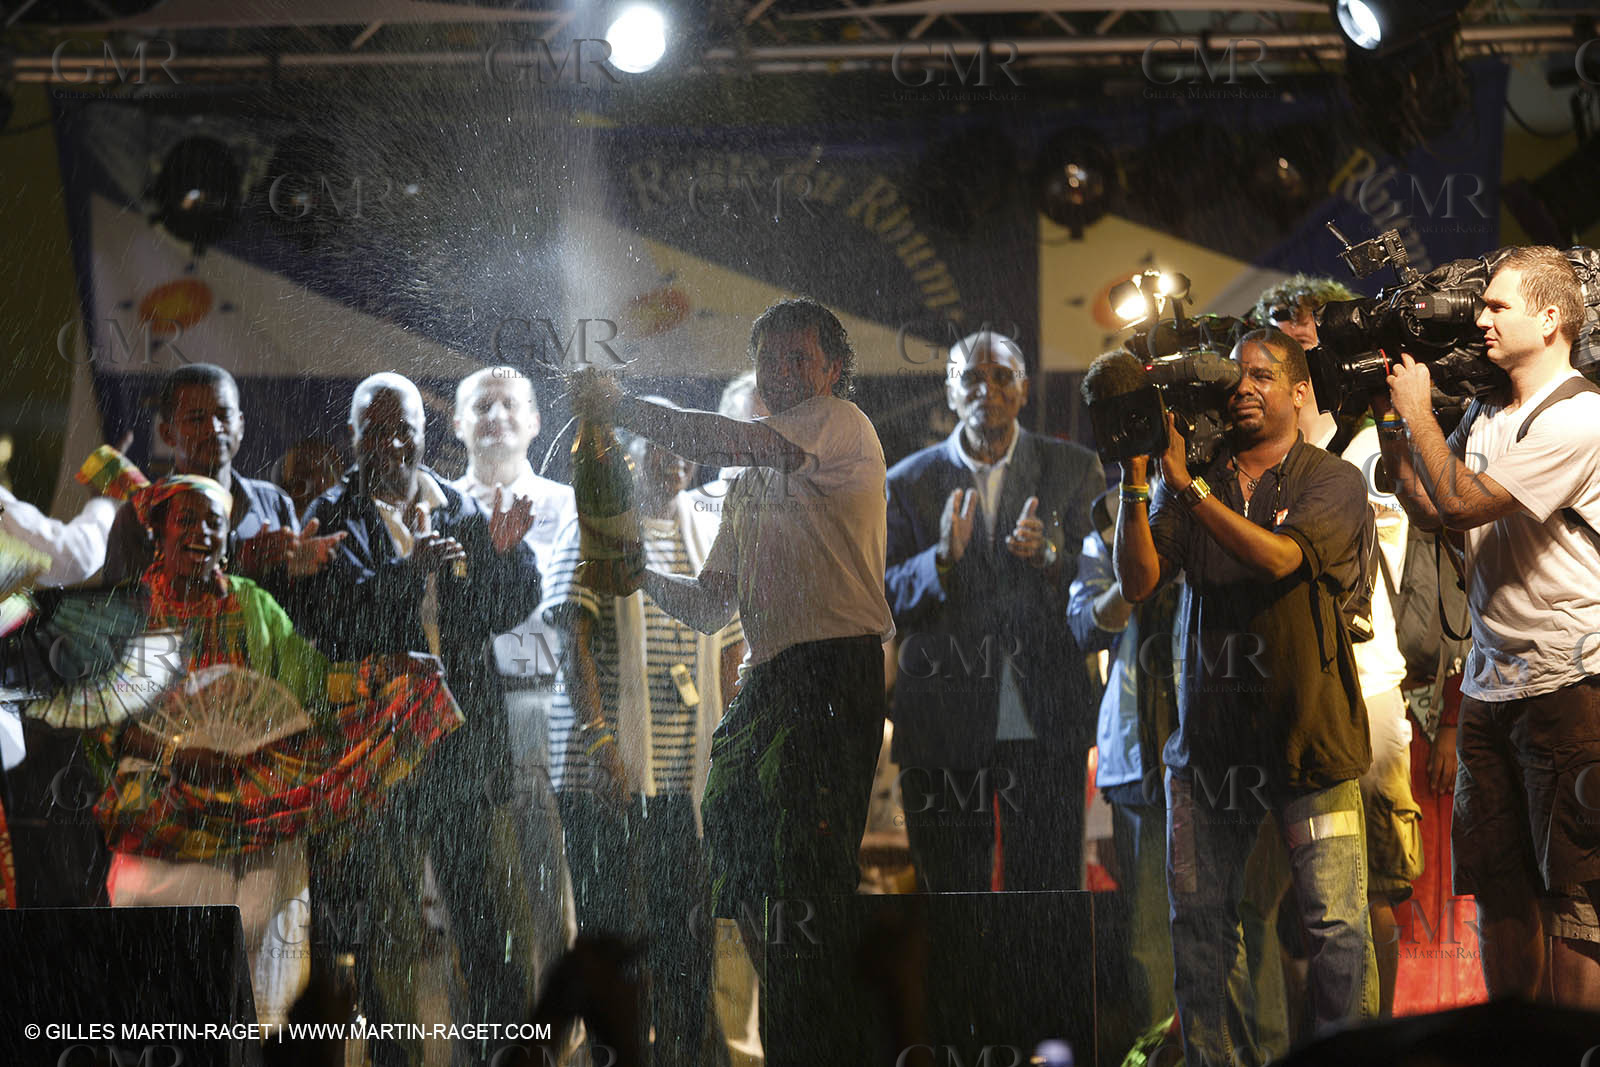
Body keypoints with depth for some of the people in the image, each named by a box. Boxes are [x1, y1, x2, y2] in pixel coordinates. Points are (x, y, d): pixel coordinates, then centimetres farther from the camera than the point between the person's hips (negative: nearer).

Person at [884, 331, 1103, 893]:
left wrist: (1049, 557, -19)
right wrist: (943, 558, -18)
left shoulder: (1074, 469, 7)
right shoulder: (908, 482, 6)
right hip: (944, 730, 0)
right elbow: (886, 603, 1)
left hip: (1047, 721, 0)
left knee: (1051, 893, 0)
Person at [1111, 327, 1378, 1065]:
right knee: (1198, 920, 4)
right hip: (1210, 738, 4)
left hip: (1305, 730, -4)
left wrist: (1188, 484, -18)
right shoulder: (1197, 484, 11)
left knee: (1335, 925, -7)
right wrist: (1136, 482, -9)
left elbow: (1280, 557, -17)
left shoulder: (1332, 481, 1)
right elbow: (1139, 582, 2)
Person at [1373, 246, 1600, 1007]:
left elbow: (1463, 503, -17)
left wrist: (1418, 410, -6)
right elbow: (1433, 515, 17)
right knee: (1498, 887, 11)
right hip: (1490, 681, 8)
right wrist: (1389, 423, 9)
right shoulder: (1483, 416, 13)